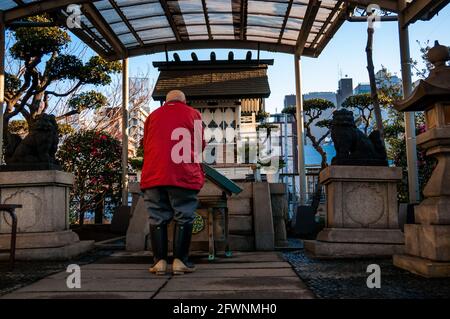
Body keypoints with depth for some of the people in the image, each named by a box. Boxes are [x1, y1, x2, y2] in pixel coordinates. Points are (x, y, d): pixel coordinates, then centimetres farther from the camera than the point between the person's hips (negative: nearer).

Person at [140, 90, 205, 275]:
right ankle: (180, 261, 2)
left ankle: (159, 261, 5)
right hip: (184, 175, -2)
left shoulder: (153, 116, 18)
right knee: (184, 218, 3)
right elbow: (200, 145, 15)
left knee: (157, 218, 6)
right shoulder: (193, 114, 12)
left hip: (153, 174, 2)